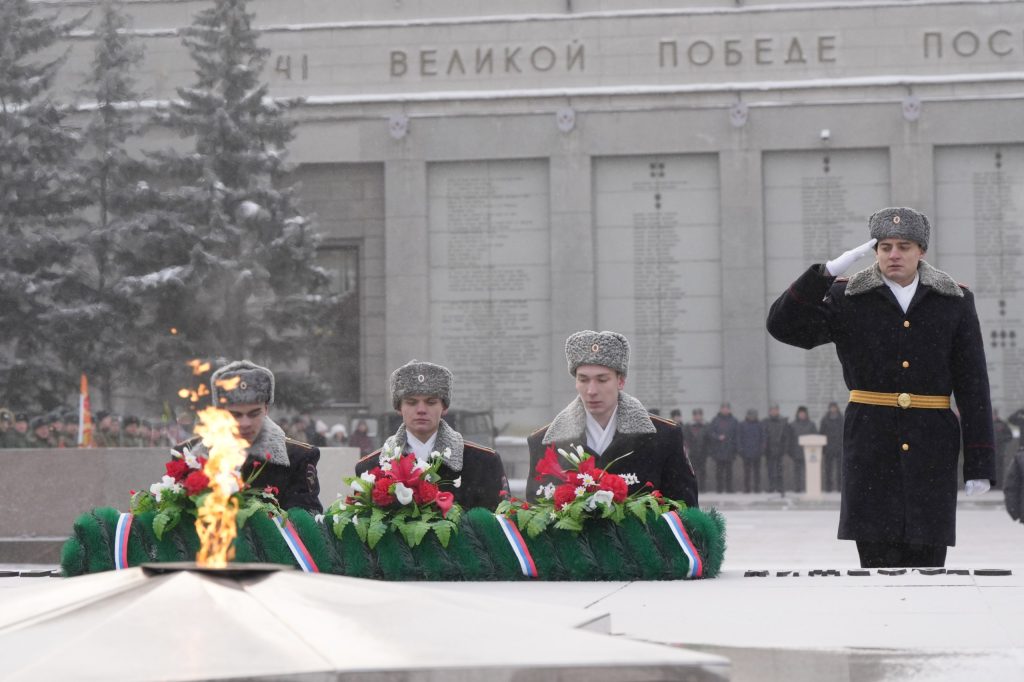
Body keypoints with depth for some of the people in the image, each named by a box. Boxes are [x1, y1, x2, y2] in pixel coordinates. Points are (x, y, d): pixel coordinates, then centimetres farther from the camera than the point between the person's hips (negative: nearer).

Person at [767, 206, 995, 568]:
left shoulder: (954, 301, 6)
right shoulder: (848, 298, 5)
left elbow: (974, 387, 4)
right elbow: (784, 326, -5)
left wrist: (980, 463, -2)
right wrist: (828, 272, -13)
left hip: (931, 451, 1)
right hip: (870, 448, 0)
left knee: (927, 562, 1)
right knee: (877, 561, -3)